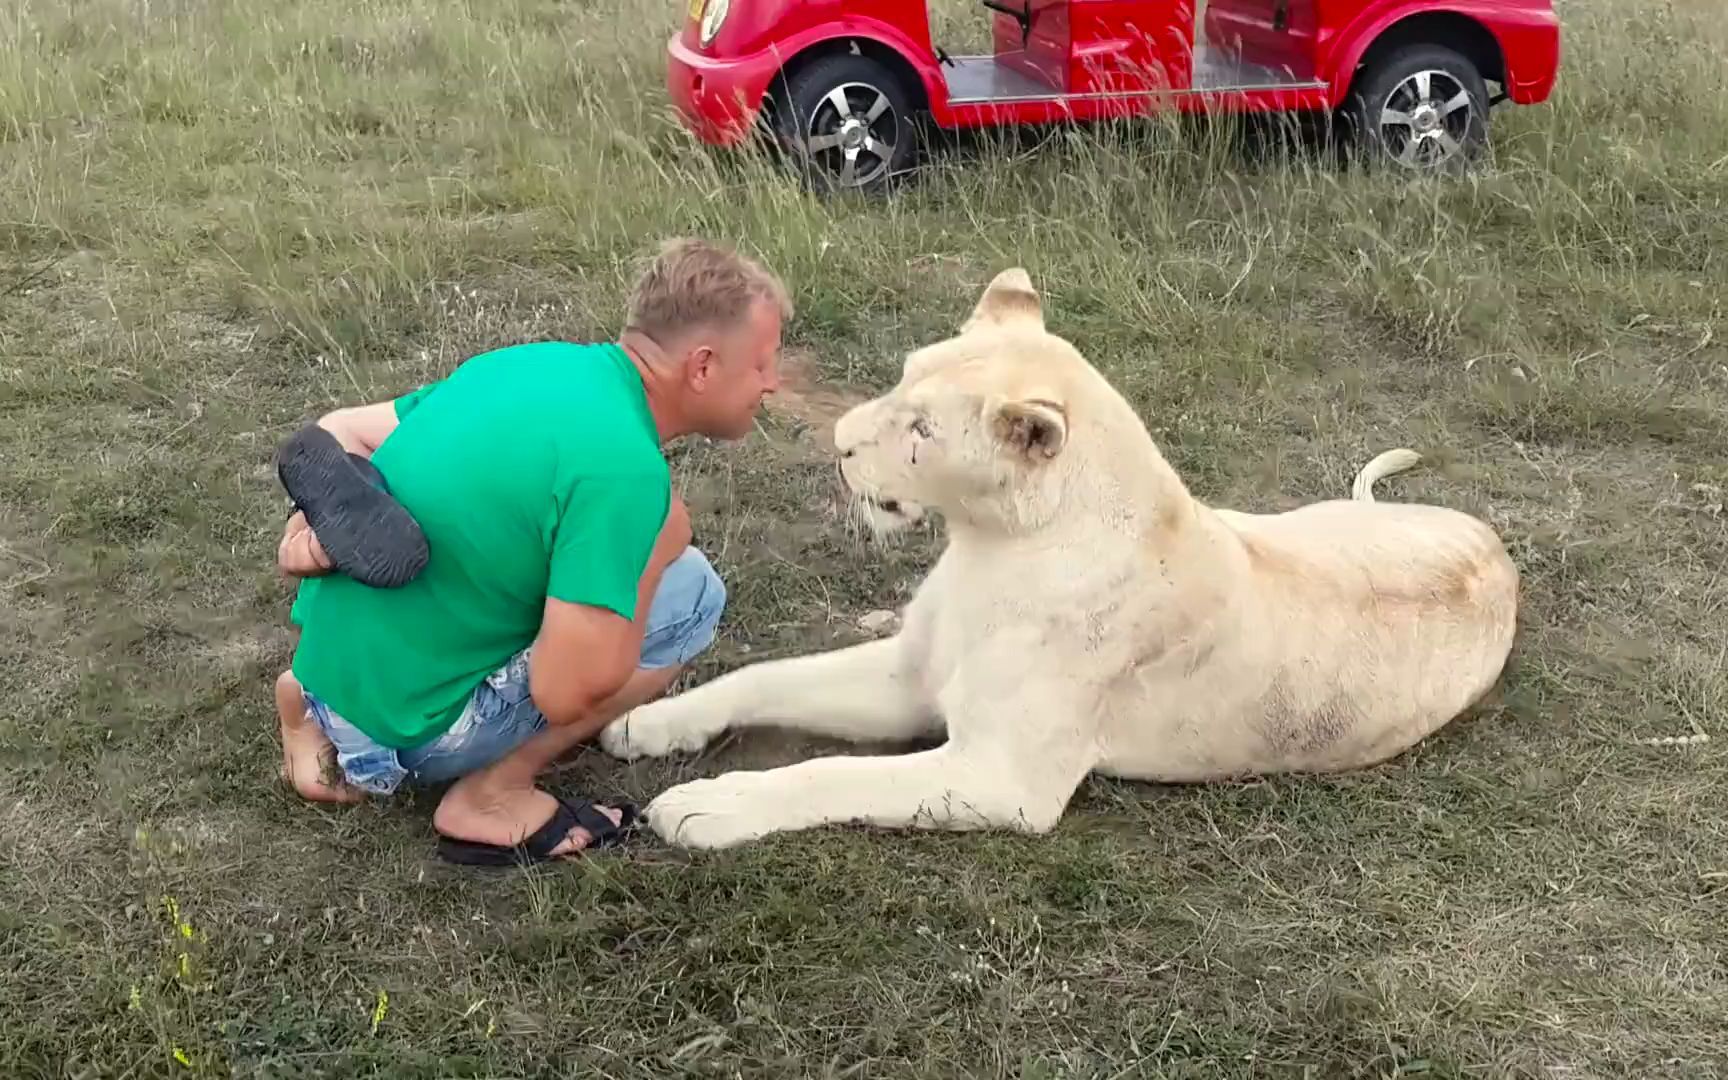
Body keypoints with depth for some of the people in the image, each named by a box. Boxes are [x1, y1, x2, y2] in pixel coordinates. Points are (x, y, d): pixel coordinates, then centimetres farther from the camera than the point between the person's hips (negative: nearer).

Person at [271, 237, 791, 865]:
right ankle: (491, 795, -3)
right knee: (692, 592, -5)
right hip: (403, 728, -8)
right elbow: (565, 692, -25)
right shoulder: (622, 467, -24)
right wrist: (660, 547, -11)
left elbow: (338, 435, 8)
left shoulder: (537, 362, 3)